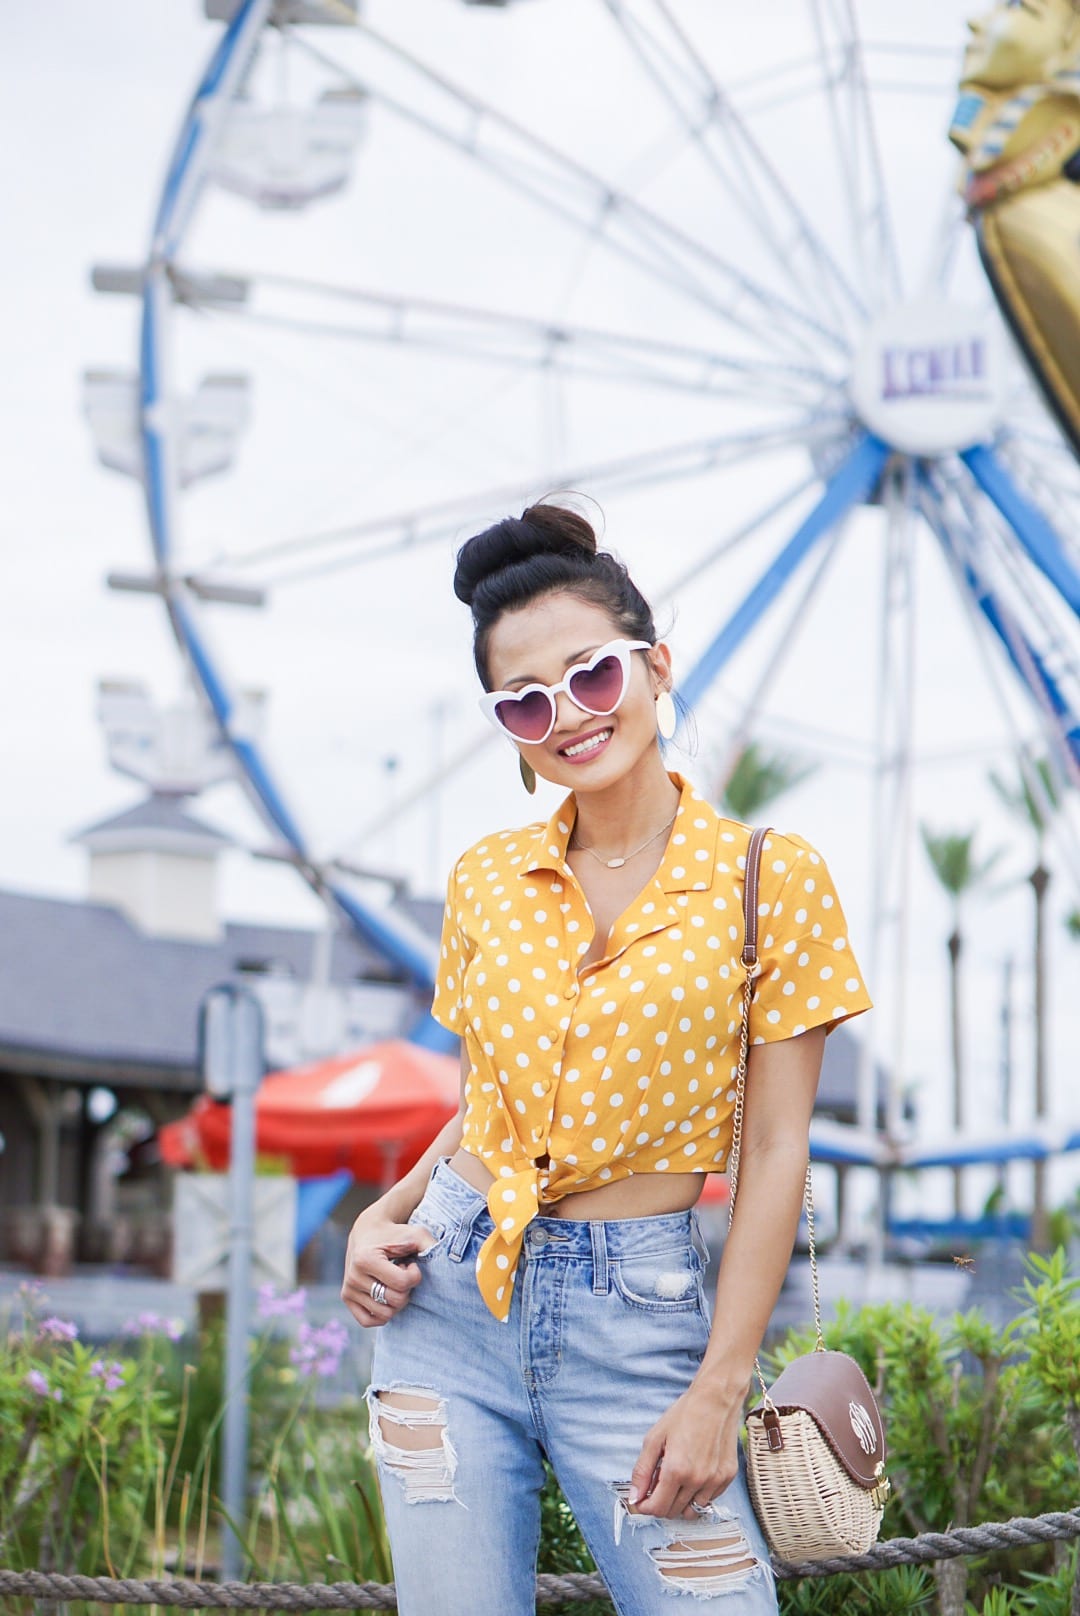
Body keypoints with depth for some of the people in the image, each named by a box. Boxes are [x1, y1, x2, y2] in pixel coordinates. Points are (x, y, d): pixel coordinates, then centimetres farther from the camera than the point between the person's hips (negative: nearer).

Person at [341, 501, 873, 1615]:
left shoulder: (769, 878, -4)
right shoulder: (486, 879, 7)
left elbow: (773, 1152, -5)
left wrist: (719, 1390, -10)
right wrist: (380, 1218, -1)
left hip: (635, 1311, -3)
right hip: (449, 1293, 3)